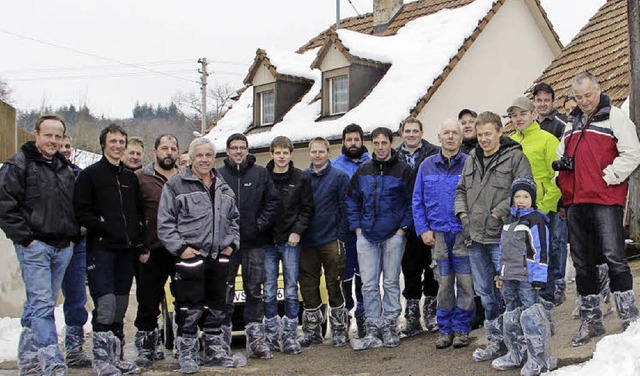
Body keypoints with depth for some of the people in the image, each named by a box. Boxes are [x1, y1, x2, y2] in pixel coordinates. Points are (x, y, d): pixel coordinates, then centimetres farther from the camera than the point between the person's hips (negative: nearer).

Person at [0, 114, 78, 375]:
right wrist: (25, 237, -13)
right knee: (42, 305, -11)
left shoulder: (65, 169, 18)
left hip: (62, 248, 7)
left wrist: (73, 236, 13)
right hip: (34, 246, -6)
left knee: (40, 304, 12)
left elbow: (74, 207, 26)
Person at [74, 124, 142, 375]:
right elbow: (81, 211, -6)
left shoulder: (130, 178, 18)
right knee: (106, 303, -13)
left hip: (127, 250, 6)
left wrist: (140, 243, 10)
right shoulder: (90, 175, 2)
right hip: (101, 249, -5)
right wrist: (103, 227, -16)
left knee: (120, 306, 8)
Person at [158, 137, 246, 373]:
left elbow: (234, 219, 24)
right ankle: (187, 355, 9)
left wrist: (232, 243, 10)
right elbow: (165, 222, -6)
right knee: (189, 311, -3)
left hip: (219, 258, 6)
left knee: (216, 309, 13)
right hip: (190, 258, -5)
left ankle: (215, 352, 24)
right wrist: (180, 248, -14)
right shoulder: (176, 185, -2)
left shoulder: (224, 189, 16)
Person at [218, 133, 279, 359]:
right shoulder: (218, 176, 6)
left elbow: (272, 202, 4)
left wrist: (261, 224, -6)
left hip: (254, 243, 0)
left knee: (254, 291, 3)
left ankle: (255, 339, 9)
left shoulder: (260, 174, 7)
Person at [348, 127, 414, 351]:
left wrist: (403, 228, -7)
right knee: (369, 285, 2)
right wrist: (356, 227, 6)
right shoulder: (363, 171, 9)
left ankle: (390, 328, 14)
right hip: (367, 236, 3)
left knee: (391, 283, 5)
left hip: (393, 235, -3)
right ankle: (373, 331, 8)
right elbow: (352, 200, 15)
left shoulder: (403, 170, -2)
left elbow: (412, 202, -1)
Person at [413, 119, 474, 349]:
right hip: (438, 234, 2)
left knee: (465, 283, 1)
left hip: (463, 234, -2)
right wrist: (423, 230, 2)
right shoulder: (427, 166, 8)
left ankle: (461, 329, 14)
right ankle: (445, 329, 19)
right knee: (444, 284, 9)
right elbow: (418, 201, 10)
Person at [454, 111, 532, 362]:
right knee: (485, 292, 12)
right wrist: (464, 215, 7)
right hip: (475, 237, 7)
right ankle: (496, 341, 23)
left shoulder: (515, 156, -3)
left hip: (501, 237, -7)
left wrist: (497, 214, -14)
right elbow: (461, 190, 23)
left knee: (505, 290, -5)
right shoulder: (472, 159, 17)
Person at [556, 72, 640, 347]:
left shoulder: (614, 116, 1)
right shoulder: (572, 123, 21)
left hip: (605, 201, -6)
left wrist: (609, 177, -13)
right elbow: (561, 156, 32)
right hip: (575, 202, 6)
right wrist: (560, 164, 13)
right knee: (582, 262, 8)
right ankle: (590, 321, 17)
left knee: (614, 257, -9)